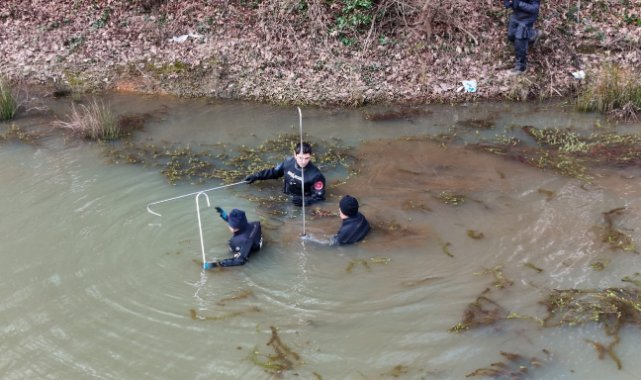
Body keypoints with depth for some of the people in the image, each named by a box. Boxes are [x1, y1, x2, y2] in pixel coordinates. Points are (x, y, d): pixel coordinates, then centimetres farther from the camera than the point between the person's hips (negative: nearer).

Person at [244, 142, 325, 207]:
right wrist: (256, 176, 9)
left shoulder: (315, 175, -19)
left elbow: (319, 197, -15)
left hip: (300, 206, -3)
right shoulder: (289, 162, -7)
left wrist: (303, 201, -32)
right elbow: (274, 172, 13)